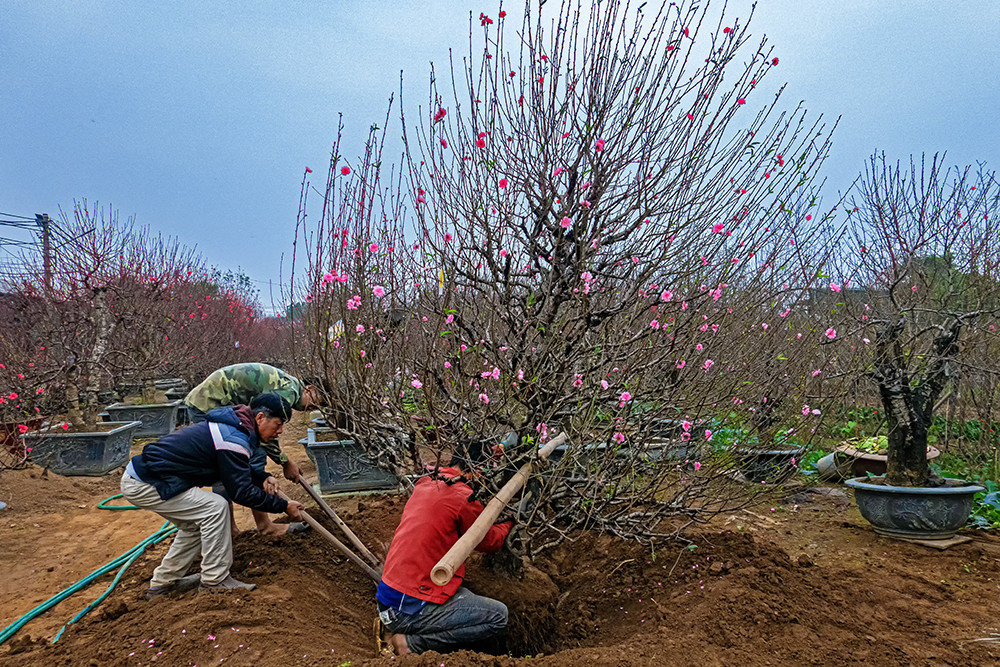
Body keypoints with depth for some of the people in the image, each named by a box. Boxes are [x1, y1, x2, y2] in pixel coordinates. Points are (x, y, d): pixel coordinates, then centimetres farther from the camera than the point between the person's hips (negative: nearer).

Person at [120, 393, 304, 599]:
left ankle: (163, 582, 27)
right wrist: (283, 506, -10)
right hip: (143, 485, -10)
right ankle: (215, 580, -3)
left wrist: (262, 478, 5)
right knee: (216, 507, -12)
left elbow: (235, 470, 23)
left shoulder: (231, 425, 10)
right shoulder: (234, 440, -22)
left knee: (196, 523, 17)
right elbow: (241, 492, -18)